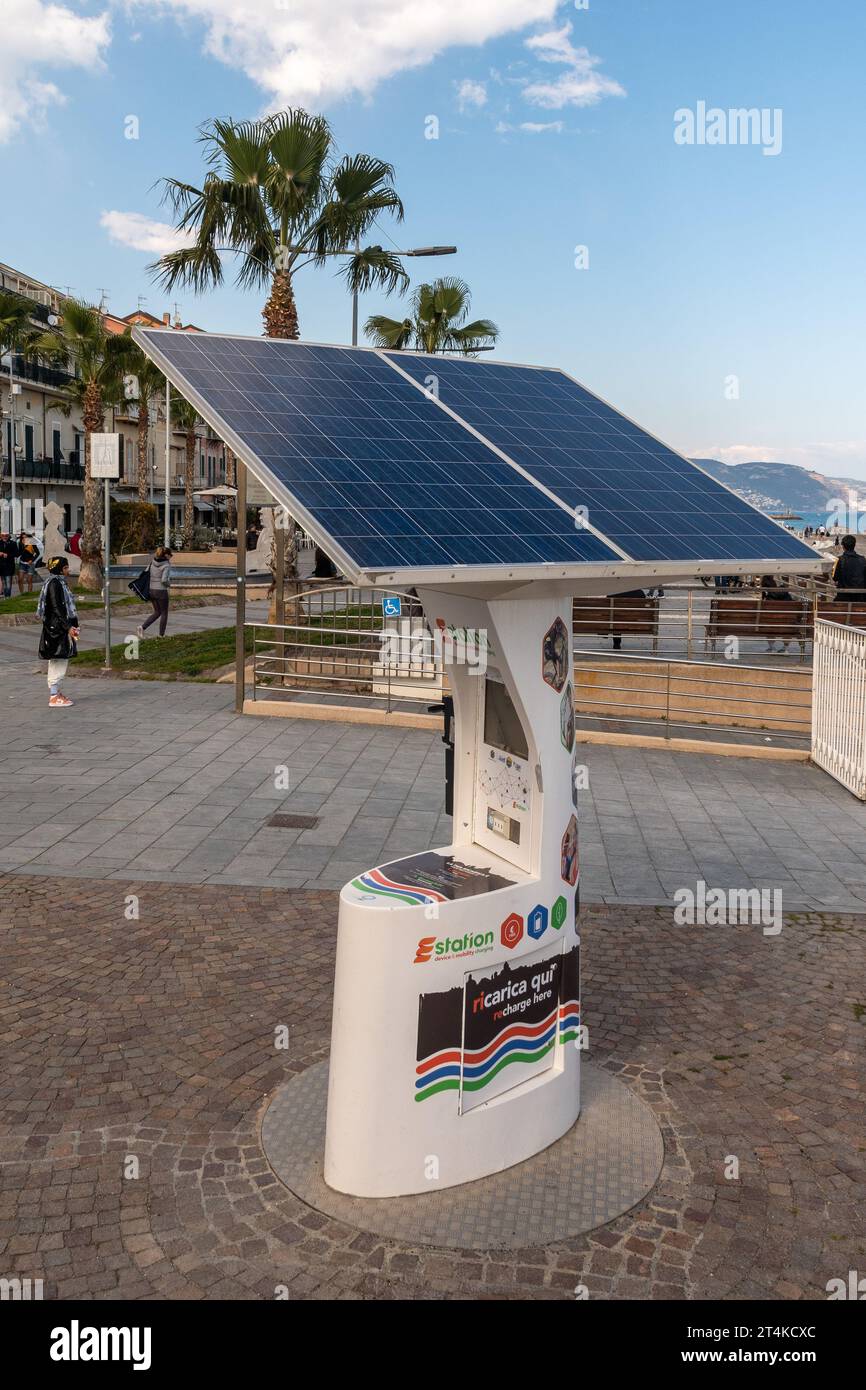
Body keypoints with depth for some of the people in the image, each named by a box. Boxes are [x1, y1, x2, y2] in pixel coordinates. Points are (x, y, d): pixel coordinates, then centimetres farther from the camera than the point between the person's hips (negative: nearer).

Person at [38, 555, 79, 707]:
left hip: (60, 627, 10)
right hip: (57, 628, -10)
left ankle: (55, 691, 23)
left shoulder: (59, 582, 15)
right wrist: (68, 627, -21)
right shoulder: (54, 583, -16)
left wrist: (71, 626, 20)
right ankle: (54, 697, -4)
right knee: (58, 661, -7)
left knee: (57, 662, 15)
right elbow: (57, 608, -21)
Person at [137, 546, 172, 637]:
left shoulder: (153, 563, 6)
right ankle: (161, 635, 15)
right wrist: (169, 584, -2)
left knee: (157, 612, 20)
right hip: (161, 591, -7)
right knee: (164, 613, 11)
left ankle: (143, 627, 2)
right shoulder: (166, 565, -14)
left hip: (152, 590, 7)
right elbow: (164, 580, -24)